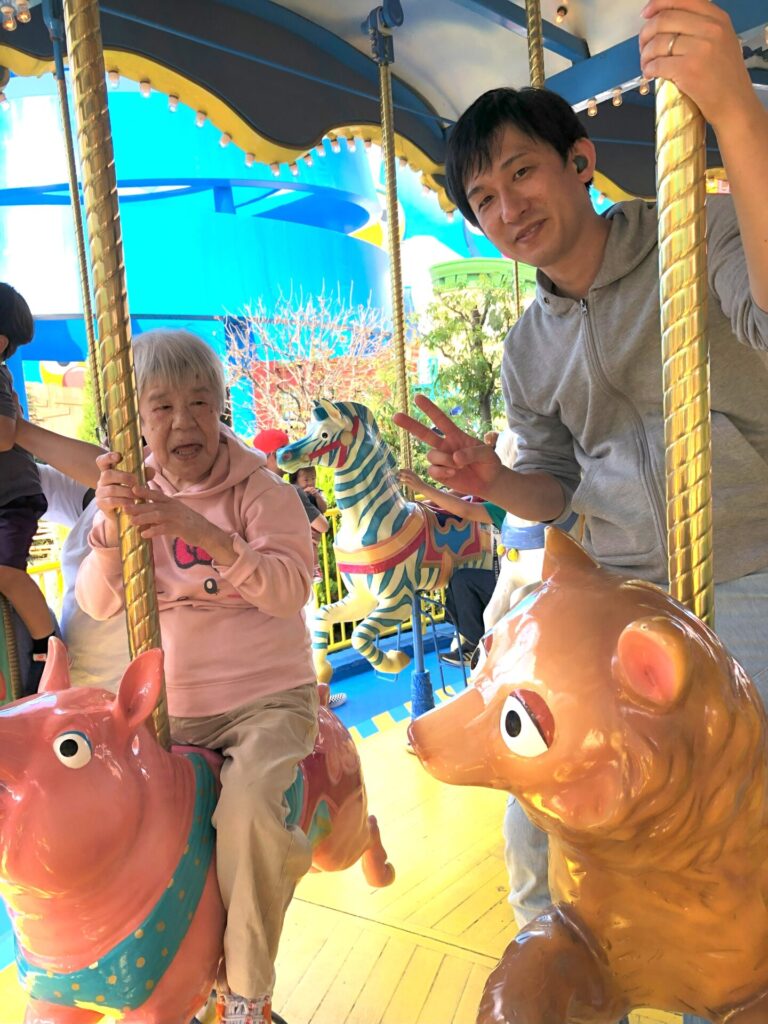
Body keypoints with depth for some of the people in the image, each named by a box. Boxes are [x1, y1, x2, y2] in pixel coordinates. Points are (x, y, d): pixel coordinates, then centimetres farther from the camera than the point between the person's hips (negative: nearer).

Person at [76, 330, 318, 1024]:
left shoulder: (261, 491, -6)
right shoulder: (138, 498, 6)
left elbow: (292, 589, -19)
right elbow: (98, 604, -3)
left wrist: (202, 533, -31)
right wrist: (110, 527, -22)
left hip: (269, 698, -4)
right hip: (173, 708, 5)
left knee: (247, 804, -28)